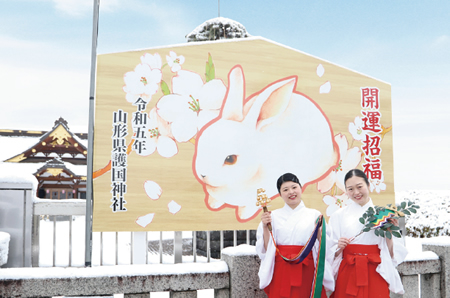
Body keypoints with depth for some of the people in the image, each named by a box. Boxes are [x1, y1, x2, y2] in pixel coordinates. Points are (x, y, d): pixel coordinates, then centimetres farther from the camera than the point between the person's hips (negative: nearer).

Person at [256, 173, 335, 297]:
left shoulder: (314, 215, 6)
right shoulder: (273, 216, 6)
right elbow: (266, 249, 1)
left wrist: (319, 231, -14)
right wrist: (265, 227, -11)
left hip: (306, 271, 0)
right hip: (281, 272, 0)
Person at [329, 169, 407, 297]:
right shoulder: (338, 216, 7)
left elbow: (392, 253, 2)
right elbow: (331, 254, 6)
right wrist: (339, 248, -14)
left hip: (376, 274, 0)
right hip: (347, 275, 0)